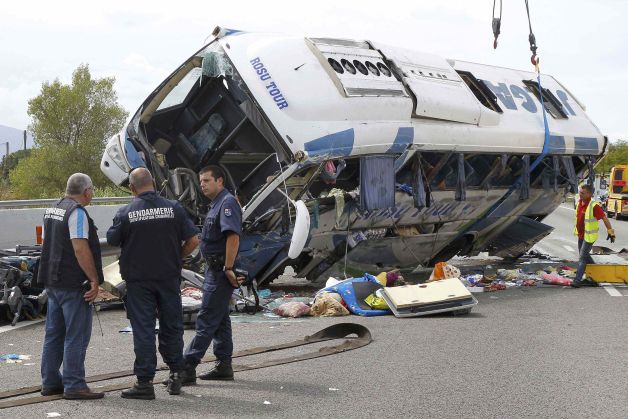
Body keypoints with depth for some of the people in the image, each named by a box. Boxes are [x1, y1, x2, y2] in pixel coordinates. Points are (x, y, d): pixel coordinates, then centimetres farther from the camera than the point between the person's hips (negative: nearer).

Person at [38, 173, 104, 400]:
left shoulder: (52, 210, 13)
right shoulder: (77, 213, -15)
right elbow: (80, 249, -23)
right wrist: (94, 280, -18)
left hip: (52, 282, 9)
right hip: (73, 285, -9)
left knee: (54, 334, 14)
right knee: (76, 336, -4)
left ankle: (50, 382, 20)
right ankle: (74, 385, -3)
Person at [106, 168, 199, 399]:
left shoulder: (125, 213, -9)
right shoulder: (173, 208, -5)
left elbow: (112, 241, 2)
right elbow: (193, 240, -4)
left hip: (138, 279, -2)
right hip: (169, 277, 2)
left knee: (143, 329, 3)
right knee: (172, 326, 14)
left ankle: (145, 382, 3)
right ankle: (176, 375, 19)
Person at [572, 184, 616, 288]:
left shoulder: (594, 206, -24)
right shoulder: (580, 203, 0)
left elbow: (604, 218, -19)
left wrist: (610, 232, -15)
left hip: (589, 236, -8)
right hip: (580, 235, 8)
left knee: (582, 258, -8)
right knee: (585, 255, 23)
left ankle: (577, 281, -6)